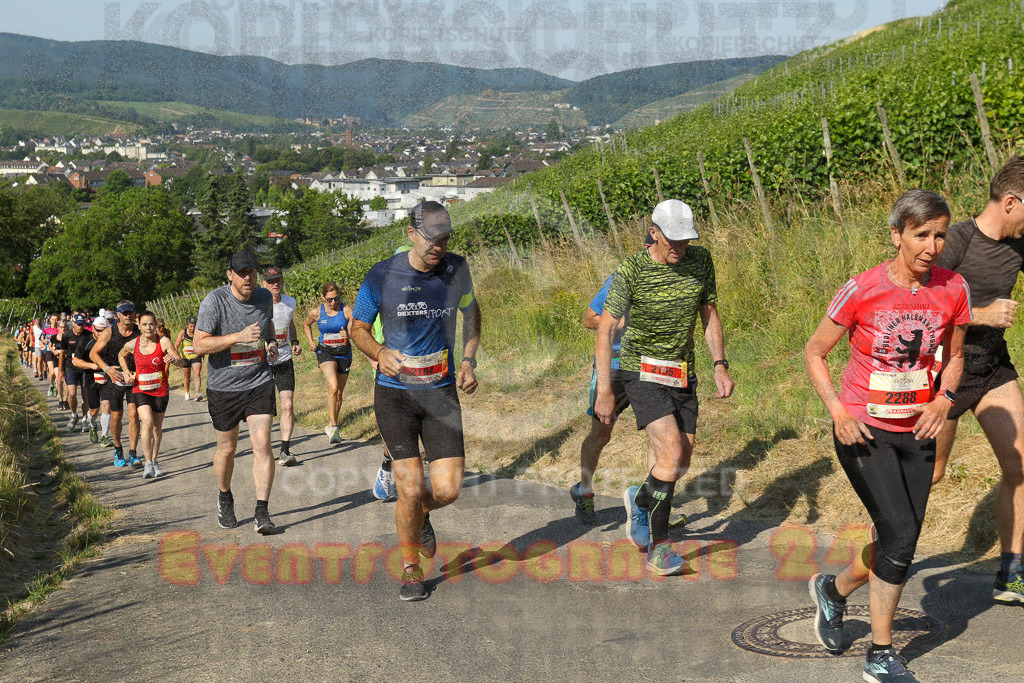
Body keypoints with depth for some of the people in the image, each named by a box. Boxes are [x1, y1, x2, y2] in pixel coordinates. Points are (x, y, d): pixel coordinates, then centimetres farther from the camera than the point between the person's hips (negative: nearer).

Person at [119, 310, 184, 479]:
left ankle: (154, 461, 32)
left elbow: (180, 362, -12)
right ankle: (148, 464, -17)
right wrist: (126, 371, 1)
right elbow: (121, 356, 16)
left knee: (157, 428, 12)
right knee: (147, 422, -21)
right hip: (140, 390, -1)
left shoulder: (164, 341, -12)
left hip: (160, 390, 1)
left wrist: (174, 359, -35)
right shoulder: (132, 345, -7)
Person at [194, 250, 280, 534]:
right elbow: (200, 344, -19)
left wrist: (272, 342, 2)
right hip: (223, 386, -2)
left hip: (259, 383, 2)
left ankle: (262, 513, -8)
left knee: (262, 444, -11)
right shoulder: (214, 301, -15)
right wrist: (239, 337, -29)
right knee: (227, 449, 11)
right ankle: (225, 499, 39)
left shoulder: (264, 297, 1)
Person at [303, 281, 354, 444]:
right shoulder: (316, 312, -6)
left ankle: (330, 426, 30)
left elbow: (354, 332, -17)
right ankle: (334, 428, -20)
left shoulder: (347, 310, -10)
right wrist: (311, 342, 6)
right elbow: (306, 324, 16)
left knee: (339, 393, 10)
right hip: (325, 352, -2)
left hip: (344, 353, 2)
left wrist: (348, 334, -39)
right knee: (333, 387, -24)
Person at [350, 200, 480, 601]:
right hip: (394, 392, -2)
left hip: (442, 391, 2)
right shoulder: (382, 276, -9)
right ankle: (410, 568, 17)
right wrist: (380, 353, -18)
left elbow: (470, 310, 18)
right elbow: (358, 328, 3)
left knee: (447, 490, -5)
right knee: (411, 488, -8)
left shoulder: (457, 270, -1)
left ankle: (422, 514, 33)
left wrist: (468, 361, 6)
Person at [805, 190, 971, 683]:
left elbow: (954, 357, 12)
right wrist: (838, 411, -16)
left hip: (916, 433, 5)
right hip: (863, 432, -5)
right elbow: (814, 353, -4)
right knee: (899, 533, -15)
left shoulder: (953, 290, -3)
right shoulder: (862, 291, -14)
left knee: (899, 544, 9)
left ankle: (832, 590, 40)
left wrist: (944, 399, -7)